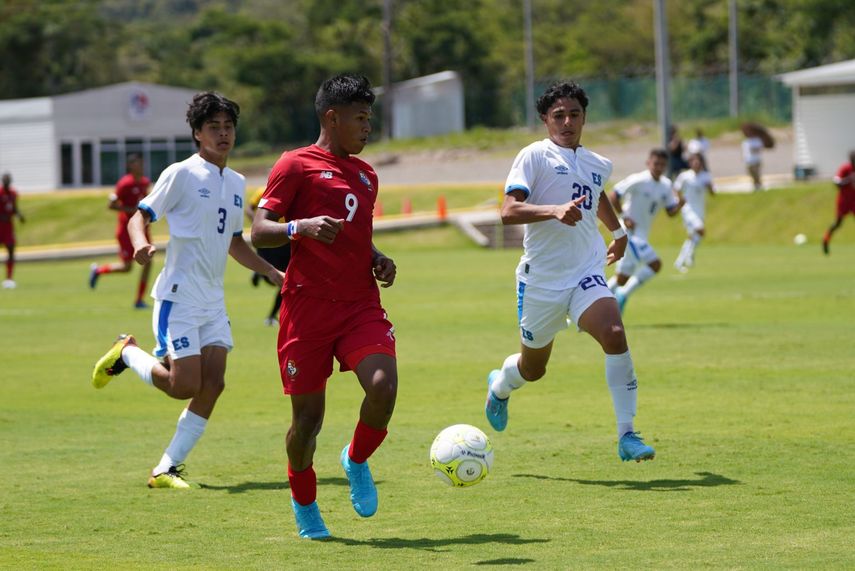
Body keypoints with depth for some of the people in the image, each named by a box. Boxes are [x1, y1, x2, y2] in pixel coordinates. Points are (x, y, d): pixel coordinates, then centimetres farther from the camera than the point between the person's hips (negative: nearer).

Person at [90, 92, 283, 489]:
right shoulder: (182, 174, -7)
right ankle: (127, 354, 16)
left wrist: (273, 273, 19)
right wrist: (141, 244, -29)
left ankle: (167, 468, 2)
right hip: (178, 296, -7)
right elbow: (140, 217, -7)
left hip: (213, 301, 7)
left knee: (212, 384, -5)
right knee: (185, 386, -12)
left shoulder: (236, 183, 14)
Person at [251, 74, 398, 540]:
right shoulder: (296, 165, 0)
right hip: (308, 305, -4)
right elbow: (259, 231, -5)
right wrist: (301, 227, -24)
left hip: (361, 303, 5)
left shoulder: (366, 175, 20)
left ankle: (357, 461, 9)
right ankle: (304, 504, 24)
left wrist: (378, 260, 12)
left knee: (383, 386, -20)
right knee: (308, 413, 0)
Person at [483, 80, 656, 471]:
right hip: (541, 278, -3)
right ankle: (499, 385, 51)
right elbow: (509, 211, -20)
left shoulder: (597, 165, 11)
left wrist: (618, 232, 42)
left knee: (614, 335, -24)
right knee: (532, 368, 13)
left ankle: (627, 436, -22)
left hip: (586, 273, 3)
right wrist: (555, 211, -33)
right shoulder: (535, 156, -8)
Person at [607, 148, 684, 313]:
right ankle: (623, 294, -12)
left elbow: (671, 212, 11)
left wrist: (679, 204, -10)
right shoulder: (638, 180, -15)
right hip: (630, 232, -8)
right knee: (655, 264, -20)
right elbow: (614, 196, -15)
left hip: (641, 235, 8)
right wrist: (624, 217, -17)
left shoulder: (665, 185, 8)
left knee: (622, 278, 12)